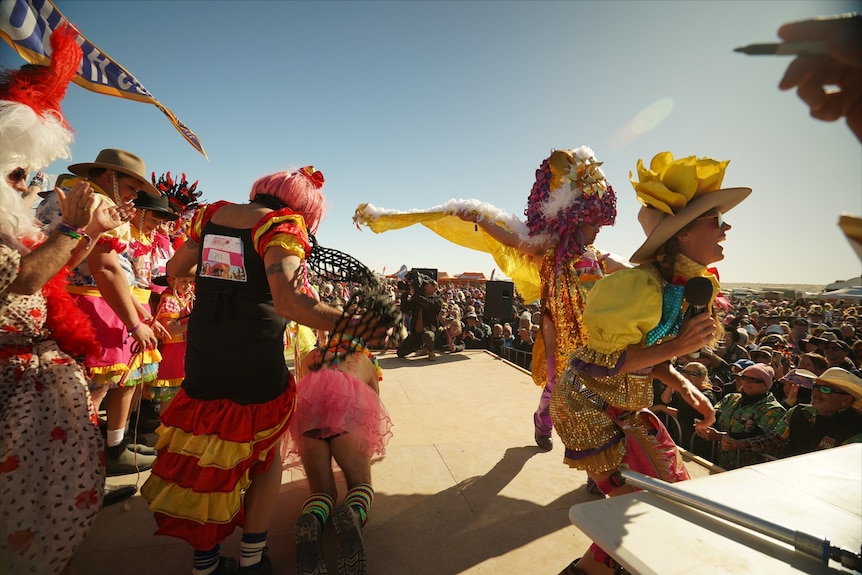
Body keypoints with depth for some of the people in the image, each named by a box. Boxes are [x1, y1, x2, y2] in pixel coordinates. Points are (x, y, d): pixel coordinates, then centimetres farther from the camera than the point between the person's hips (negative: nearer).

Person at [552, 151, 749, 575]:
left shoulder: (693, 286, 3)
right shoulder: (641, 285, -27)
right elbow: (601, 364, -24)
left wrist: (683, 386, -5)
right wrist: (677, 346, -24)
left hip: (627, 410, 9)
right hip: (590, 409, -9)